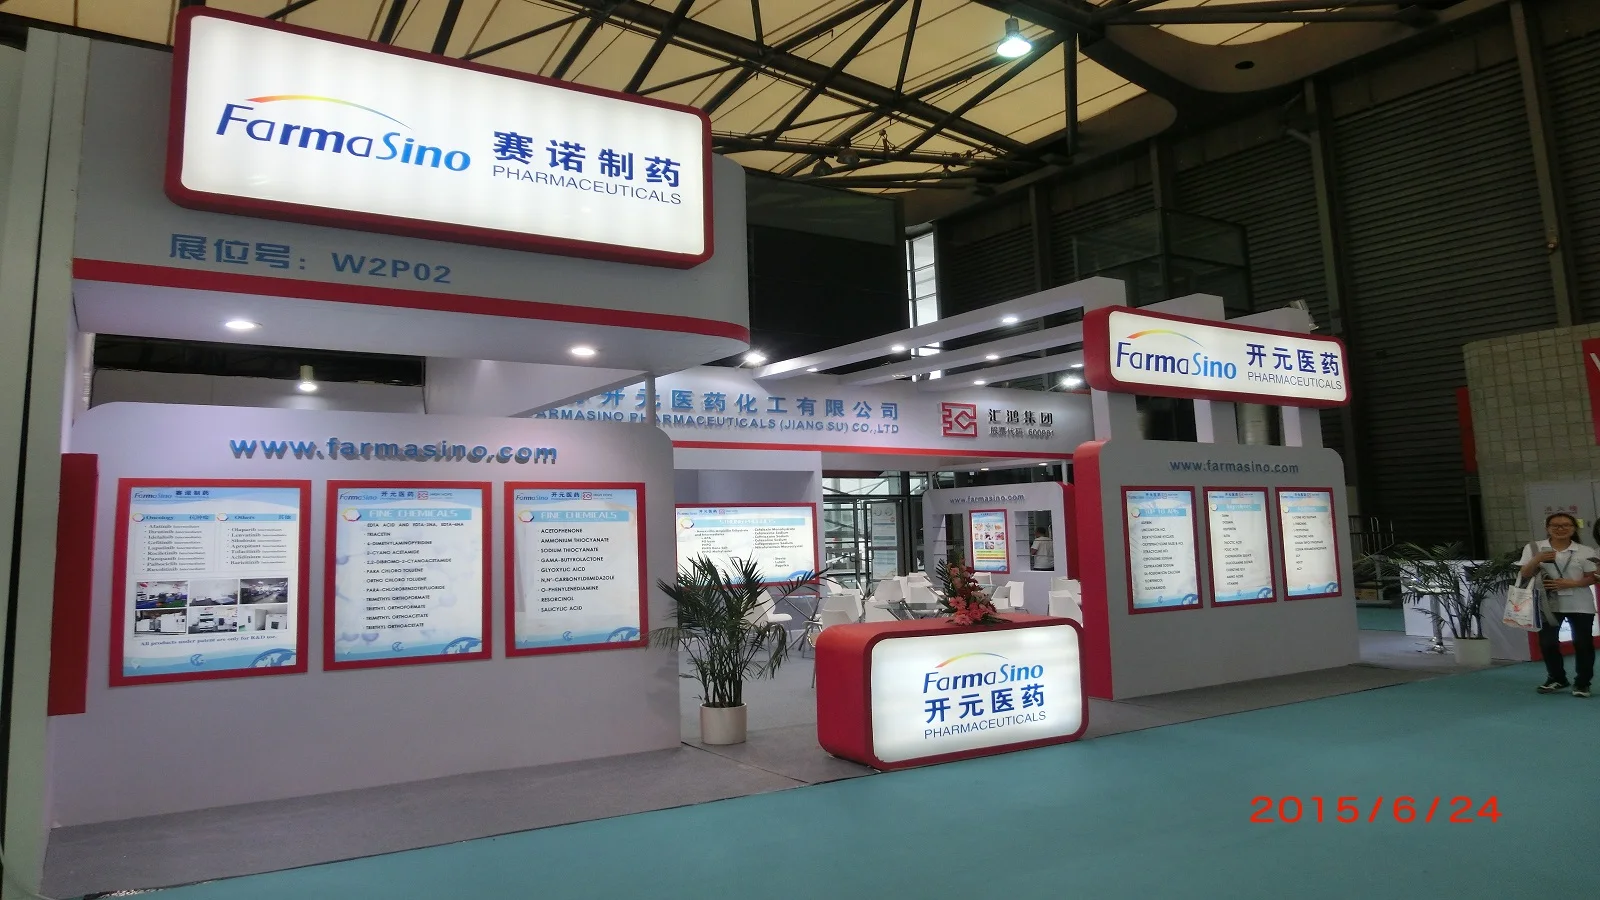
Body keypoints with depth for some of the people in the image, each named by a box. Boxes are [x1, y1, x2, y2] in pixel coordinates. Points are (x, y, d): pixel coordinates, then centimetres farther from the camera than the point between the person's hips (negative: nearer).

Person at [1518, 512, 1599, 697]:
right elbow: (1525, 574, -1)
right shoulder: (1533, 548, 1)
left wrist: (1571, 583, -18)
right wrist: (1536, 560, -20)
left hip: (1579, 604, -1)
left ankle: (1582, 682, 13)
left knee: (1583, 642, 1)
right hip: (1548, 603, 1)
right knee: (1547, 642, 4)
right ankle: (1557, 679, 22)